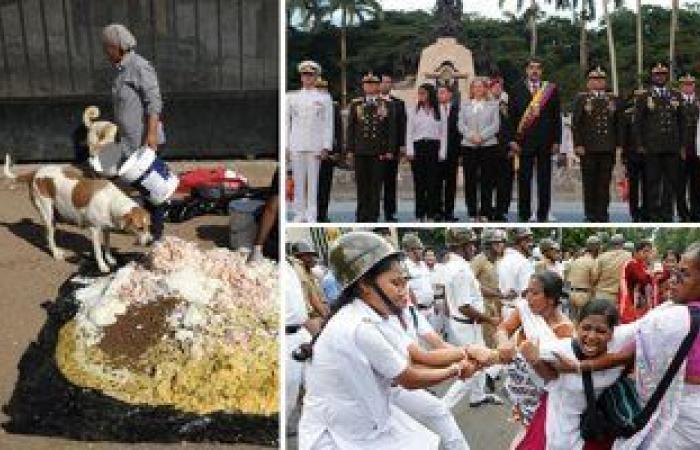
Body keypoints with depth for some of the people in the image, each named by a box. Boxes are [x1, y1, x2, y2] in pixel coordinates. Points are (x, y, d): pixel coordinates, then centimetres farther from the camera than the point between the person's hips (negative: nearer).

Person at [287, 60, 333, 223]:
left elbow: (328, 123, 3)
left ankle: (312, 215, 5)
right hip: (296, 145, 2)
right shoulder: (291, 97, 10)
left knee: (313, 180, 0)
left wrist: (326, 147, -4)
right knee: (298, 180, 3)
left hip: (315, 145, -2)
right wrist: (285, 146, 5)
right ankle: (299, 214, 9)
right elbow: (286, 122, 11)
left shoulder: (324, 97, 5)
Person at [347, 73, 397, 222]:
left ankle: (373, 215, 7)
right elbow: (350, 128, 8)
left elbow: (391, 129, 4)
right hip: (360, 151, 1)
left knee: (375, 184, 1)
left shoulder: (387, 105, 6)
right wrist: (350, 150, 2)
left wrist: (390, 150, -2)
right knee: (361, 184, 4)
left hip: (378, 151, -1)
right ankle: (362, 215, 11)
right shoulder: (355, 104, 8)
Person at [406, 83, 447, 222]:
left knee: (433, 181, -2)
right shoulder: (413, 111, 6)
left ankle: (432, 213, 5)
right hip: (418, 147, 1)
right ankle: (420, 213, 8)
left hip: (434, 147, 0)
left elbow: (444, 133, 4)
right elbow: (409, 132, 4)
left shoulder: (440, 111, 5)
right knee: (419, 181, 1)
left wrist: (442, 152, -3)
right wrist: (409, 151, -5)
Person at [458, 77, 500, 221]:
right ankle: (472, 212, 6)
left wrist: (482, 136, -13)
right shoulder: (465, 105, 12)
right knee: (470, 180, 0)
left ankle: (485, 212, 4)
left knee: (487, 180, -1)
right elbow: (461, 124, 4)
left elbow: (496, 125, 0)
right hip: (468, 145, 1)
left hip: (488, 145, -1)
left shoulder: (493, 105, 8)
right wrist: (471, 136, -12)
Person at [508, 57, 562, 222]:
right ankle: (523, 214, 10)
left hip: (545, 141, 1)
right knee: (524, 179, 2)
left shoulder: (551, 89, 7)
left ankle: (542, 215, 11)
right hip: (524, 140, 0)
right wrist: (513, 139, -4)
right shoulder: (517, 89, 6)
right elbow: (512, 116, 4)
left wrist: (556, 141, 1)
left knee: (544, 179, 3)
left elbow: (556, 117, 6)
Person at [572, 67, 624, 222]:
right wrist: (578, 144, -8)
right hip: (588, 148, -2)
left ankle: (602, 214, 8)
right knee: (589, 182, 2)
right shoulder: (581, 99, 5)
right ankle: (590, 215, 9)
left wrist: (619, 145, 5)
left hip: (608, 148, 2)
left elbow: (619, 124, 13)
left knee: (605, 182, 3)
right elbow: (576, 124, 0)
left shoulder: (614, 100, 12)